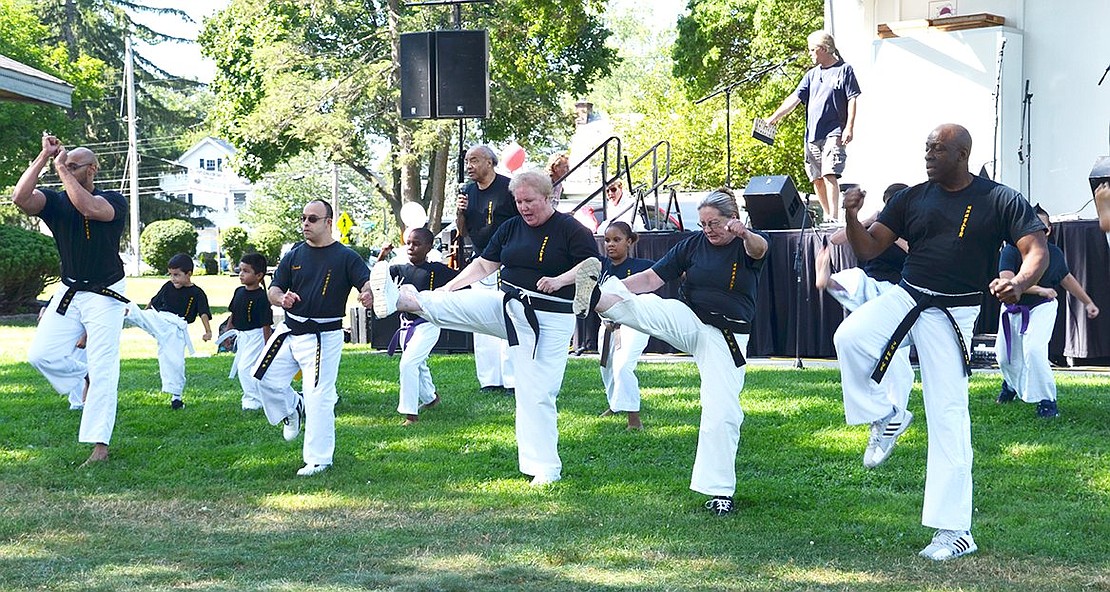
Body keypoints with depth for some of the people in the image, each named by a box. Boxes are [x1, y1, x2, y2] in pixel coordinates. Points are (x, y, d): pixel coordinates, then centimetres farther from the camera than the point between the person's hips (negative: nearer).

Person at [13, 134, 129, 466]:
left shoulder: (112, 201, -11)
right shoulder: (56, 201, 0)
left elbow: (89, 207, -34)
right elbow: (20, 198, -19)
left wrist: (61, 168, -24)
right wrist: (44, 157, -20)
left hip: (104, 296, -5)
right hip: (69, 294, 5)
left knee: (102, 371, -6)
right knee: (41, 354, -4)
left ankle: (99, 444, -2)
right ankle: (85, 377, 24)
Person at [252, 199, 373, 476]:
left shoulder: (345, 257, -5)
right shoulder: (294, 255, 7)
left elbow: (368, 283, -16)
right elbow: (273, 289, 6)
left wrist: (368, 294, -41)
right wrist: (281, 298, -18)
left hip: (324, 337, -5)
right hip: (290, 330, 5)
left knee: (319, 399, -6)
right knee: (266, 379, 4)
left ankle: (318, 460, 5)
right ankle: (292, 409, 36)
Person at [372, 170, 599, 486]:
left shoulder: (570, 229, -9)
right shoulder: (511, 228, 9)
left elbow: (594, 264, -14)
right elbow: (484, 264, 13)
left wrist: (560, 280, -27)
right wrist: (447, 288, 7)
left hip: (549, 320, -6)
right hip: (508, 306, 6)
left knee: (537, 394, -5)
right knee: (456, 304, -16)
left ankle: (545, 470, 2)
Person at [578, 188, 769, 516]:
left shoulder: (749, 244, -4)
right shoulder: (692, 245, 3)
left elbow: (759, 248, -30)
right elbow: (652, 278, -1)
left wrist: (744, 234, -56)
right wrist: (614, 287, -18)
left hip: (726, 337, -2)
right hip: (687, 322, 2)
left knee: (723, 413, -7)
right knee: (644, 306, -28)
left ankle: (719, 491, 2)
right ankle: (596, 297, -56)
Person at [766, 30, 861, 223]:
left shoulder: (844, 70, 3)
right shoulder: (812, 74, 18)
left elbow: (852, 100, -2)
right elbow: (795, 98, 13)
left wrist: (849, 127, -11)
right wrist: (775, 117, 3)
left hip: (833, 133, -6)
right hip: (812, 133, 6)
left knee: (829, 174, -18)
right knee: (817, 178, 4)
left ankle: (834, 218, -22)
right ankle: (827, 216, 14)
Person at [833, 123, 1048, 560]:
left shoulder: (1000, 201, -3)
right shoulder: (911, 199, 6)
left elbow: (1037, 250, -9)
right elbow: (868, 250, 7)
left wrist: (1020, 283, -31)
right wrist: (852, 216, -14)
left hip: (954, 314, -3)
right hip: (906, 297, 3)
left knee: (949, 416, -6)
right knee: (849, 337, -27)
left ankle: (954, 531, 0)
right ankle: (885, 417, 0)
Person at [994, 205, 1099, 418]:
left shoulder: (1054, 254, -7)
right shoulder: (1012, 250, -17)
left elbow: (1067, 278, 10)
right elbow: (1007, 280, -30)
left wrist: (1088, 302, 16)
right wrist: (1039, 290, -38)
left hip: (1041, 309, -1)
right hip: (1013, 308, 1)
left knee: (1033, 349, -25)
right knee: (1005, 356, 12)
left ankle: (1047, 401, -14)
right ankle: (1011, 384, 49)